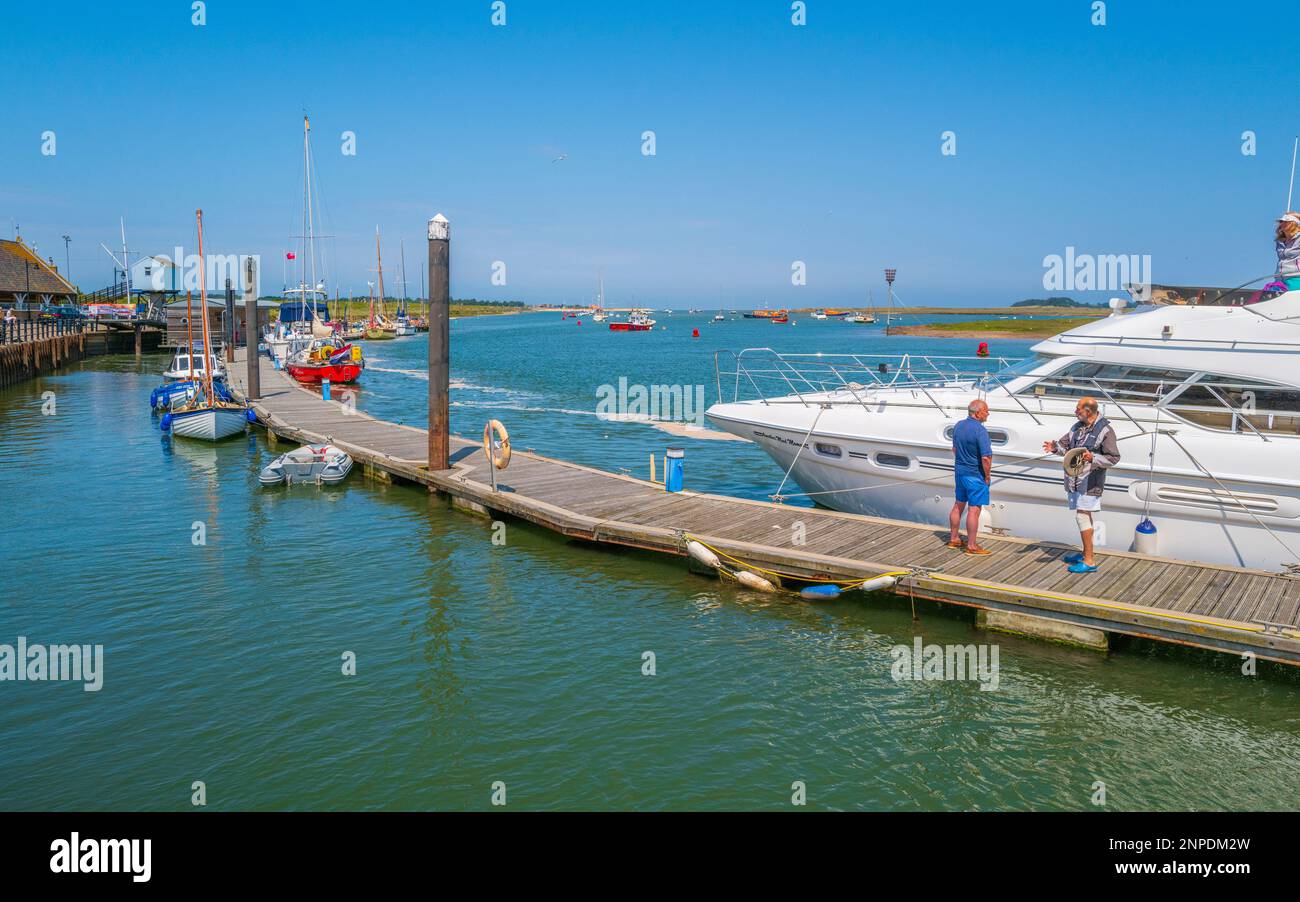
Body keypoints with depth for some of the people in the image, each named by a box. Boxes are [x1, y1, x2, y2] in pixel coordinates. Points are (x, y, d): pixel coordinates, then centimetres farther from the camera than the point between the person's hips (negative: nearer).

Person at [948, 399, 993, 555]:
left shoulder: (958, 426, 5)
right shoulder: (980, 430, -20)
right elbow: (986, 457, -23)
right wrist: (987, 476, -11)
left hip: (959, 471, 8)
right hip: (975, 475, -8)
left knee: (958, 505, 18)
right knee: (974, 510, -2)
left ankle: (953, 539, 27)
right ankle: (972, 545, 2)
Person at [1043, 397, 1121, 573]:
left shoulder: (1105, 430, -12)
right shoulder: (1077, 427, 10)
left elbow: (1114, 458, -13)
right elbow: (1066, 443, 18)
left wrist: (1093, 458, -28)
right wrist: (1056, 447, -5)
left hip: (1089, 482, -8)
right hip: (1074, 479, 8)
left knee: (1082, 517, -10)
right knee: (1084, 517, 17)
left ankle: (1089, 561, -6)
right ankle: (1086, 553, 29)